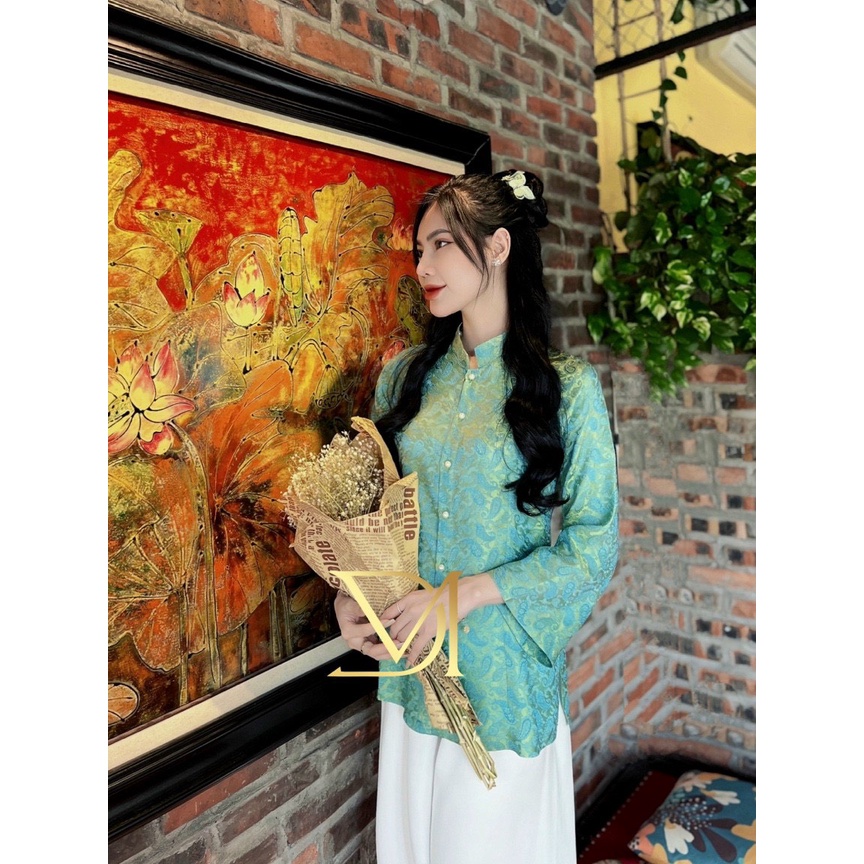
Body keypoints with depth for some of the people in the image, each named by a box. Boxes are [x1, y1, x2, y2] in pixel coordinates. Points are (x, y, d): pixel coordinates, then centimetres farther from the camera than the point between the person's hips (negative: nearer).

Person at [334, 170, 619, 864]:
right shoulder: (403, 377, 2)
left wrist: (463, 595, -19)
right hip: (407, 658, 4)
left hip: (507, 667, -3)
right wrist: (349, 596, -7)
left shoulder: (570, 389, -11)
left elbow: (593, 548, -11)